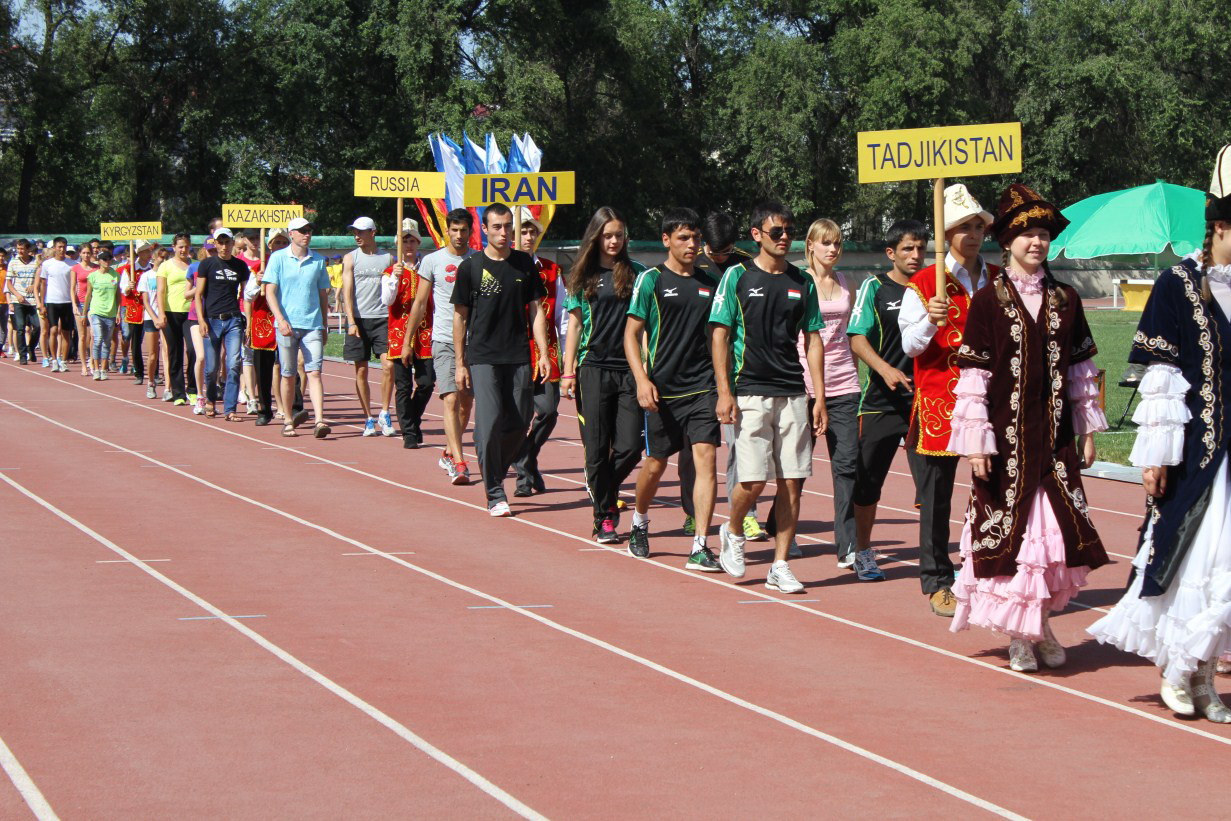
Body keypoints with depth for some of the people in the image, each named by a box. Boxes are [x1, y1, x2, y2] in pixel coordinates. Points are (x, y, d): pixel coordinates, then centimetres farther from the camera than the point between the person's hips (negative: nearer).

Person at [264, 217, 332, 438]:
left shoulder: (318, 260, 9)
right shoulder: (278, 258, 2)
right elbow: (270, 292, -3)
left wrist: (324, 325, 15)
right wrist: (281, 319, -15)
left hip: (313, 325, 1)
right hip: (287, 325, -1)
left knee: (314, 372, -9)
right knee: (288, 375, 7)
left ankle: (319, 421, -17)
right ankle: (288, 421, 20)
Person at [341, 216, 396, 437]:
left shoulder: (388, 259, 10)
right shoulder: (351, 258, 7)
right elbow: (347, 291, 0)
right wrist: (351, 322, -9)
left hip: (383, 318, 0)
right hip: (359, 319, 0)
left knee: (388, 365, -12)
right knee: (361, 370, 1)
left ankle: (384, 414, -1)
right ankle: (368, 419, 9)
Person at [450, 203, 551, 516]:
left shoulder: (525, 264, 8)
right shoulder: (471, 266, 0)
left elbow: (536, 311, 10)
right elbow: (460, 316, 4)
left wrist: (543, 354, 1)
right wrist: (460, 363, 1)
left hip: (519, 357, 3)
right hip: (482, 358, -3)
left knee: (519, 423, 4)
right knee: (489, 422, -11)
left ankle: (495, 473, 28)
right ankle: (495, 494, -3)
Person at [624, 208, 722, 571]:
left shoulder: (709, 284, 11)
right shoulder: (651, 280, -1)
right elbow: (631, 334, -2)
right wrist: (642, 379, -14)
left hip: (702, 387, 2)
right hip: (662, 390, -2)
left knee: (706, 457, -12)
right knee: (656, 463, 9)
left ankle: (700, 547, -11)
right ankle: (639, 523, 38)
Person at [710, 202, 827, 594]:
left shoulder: (802, 282, 12)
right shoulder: (737, 277, 1)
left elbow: (813, 341, 14)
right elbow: (719, 336, -1)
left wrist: (819, 398, 7)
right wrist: (724, 392, -9)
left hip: (792, 394, 4)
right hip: (750, 394, -4)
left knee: (792, 482, 0)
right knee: (753, 480, -10)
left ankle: (780, 566, 8)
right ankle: (733, 532, 21)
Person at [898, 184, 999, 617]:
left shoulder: (999, 281, 12)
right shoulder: (924, 283, 1)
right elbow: (910, 344, -4)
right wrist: (930, 321, -22)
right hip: (939, 400, -3)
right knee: (936, 495, 1)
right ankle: (937, 582, 10)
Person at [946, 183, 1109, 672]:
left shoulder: (1065, 300, 8)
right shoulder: (988, 302, -3)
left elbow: (1081, 370, 13)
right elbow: (972, 376, -5)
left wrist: (1088, 430, 10)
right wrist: (976, 442, -10)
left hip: (1055, 438, 3)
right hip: (1006, 438, -3)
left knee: (1056, 530, 3)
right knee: (1008, 531, 0)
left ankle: (1043, 625, 18)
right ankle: (1019, 636, 10)